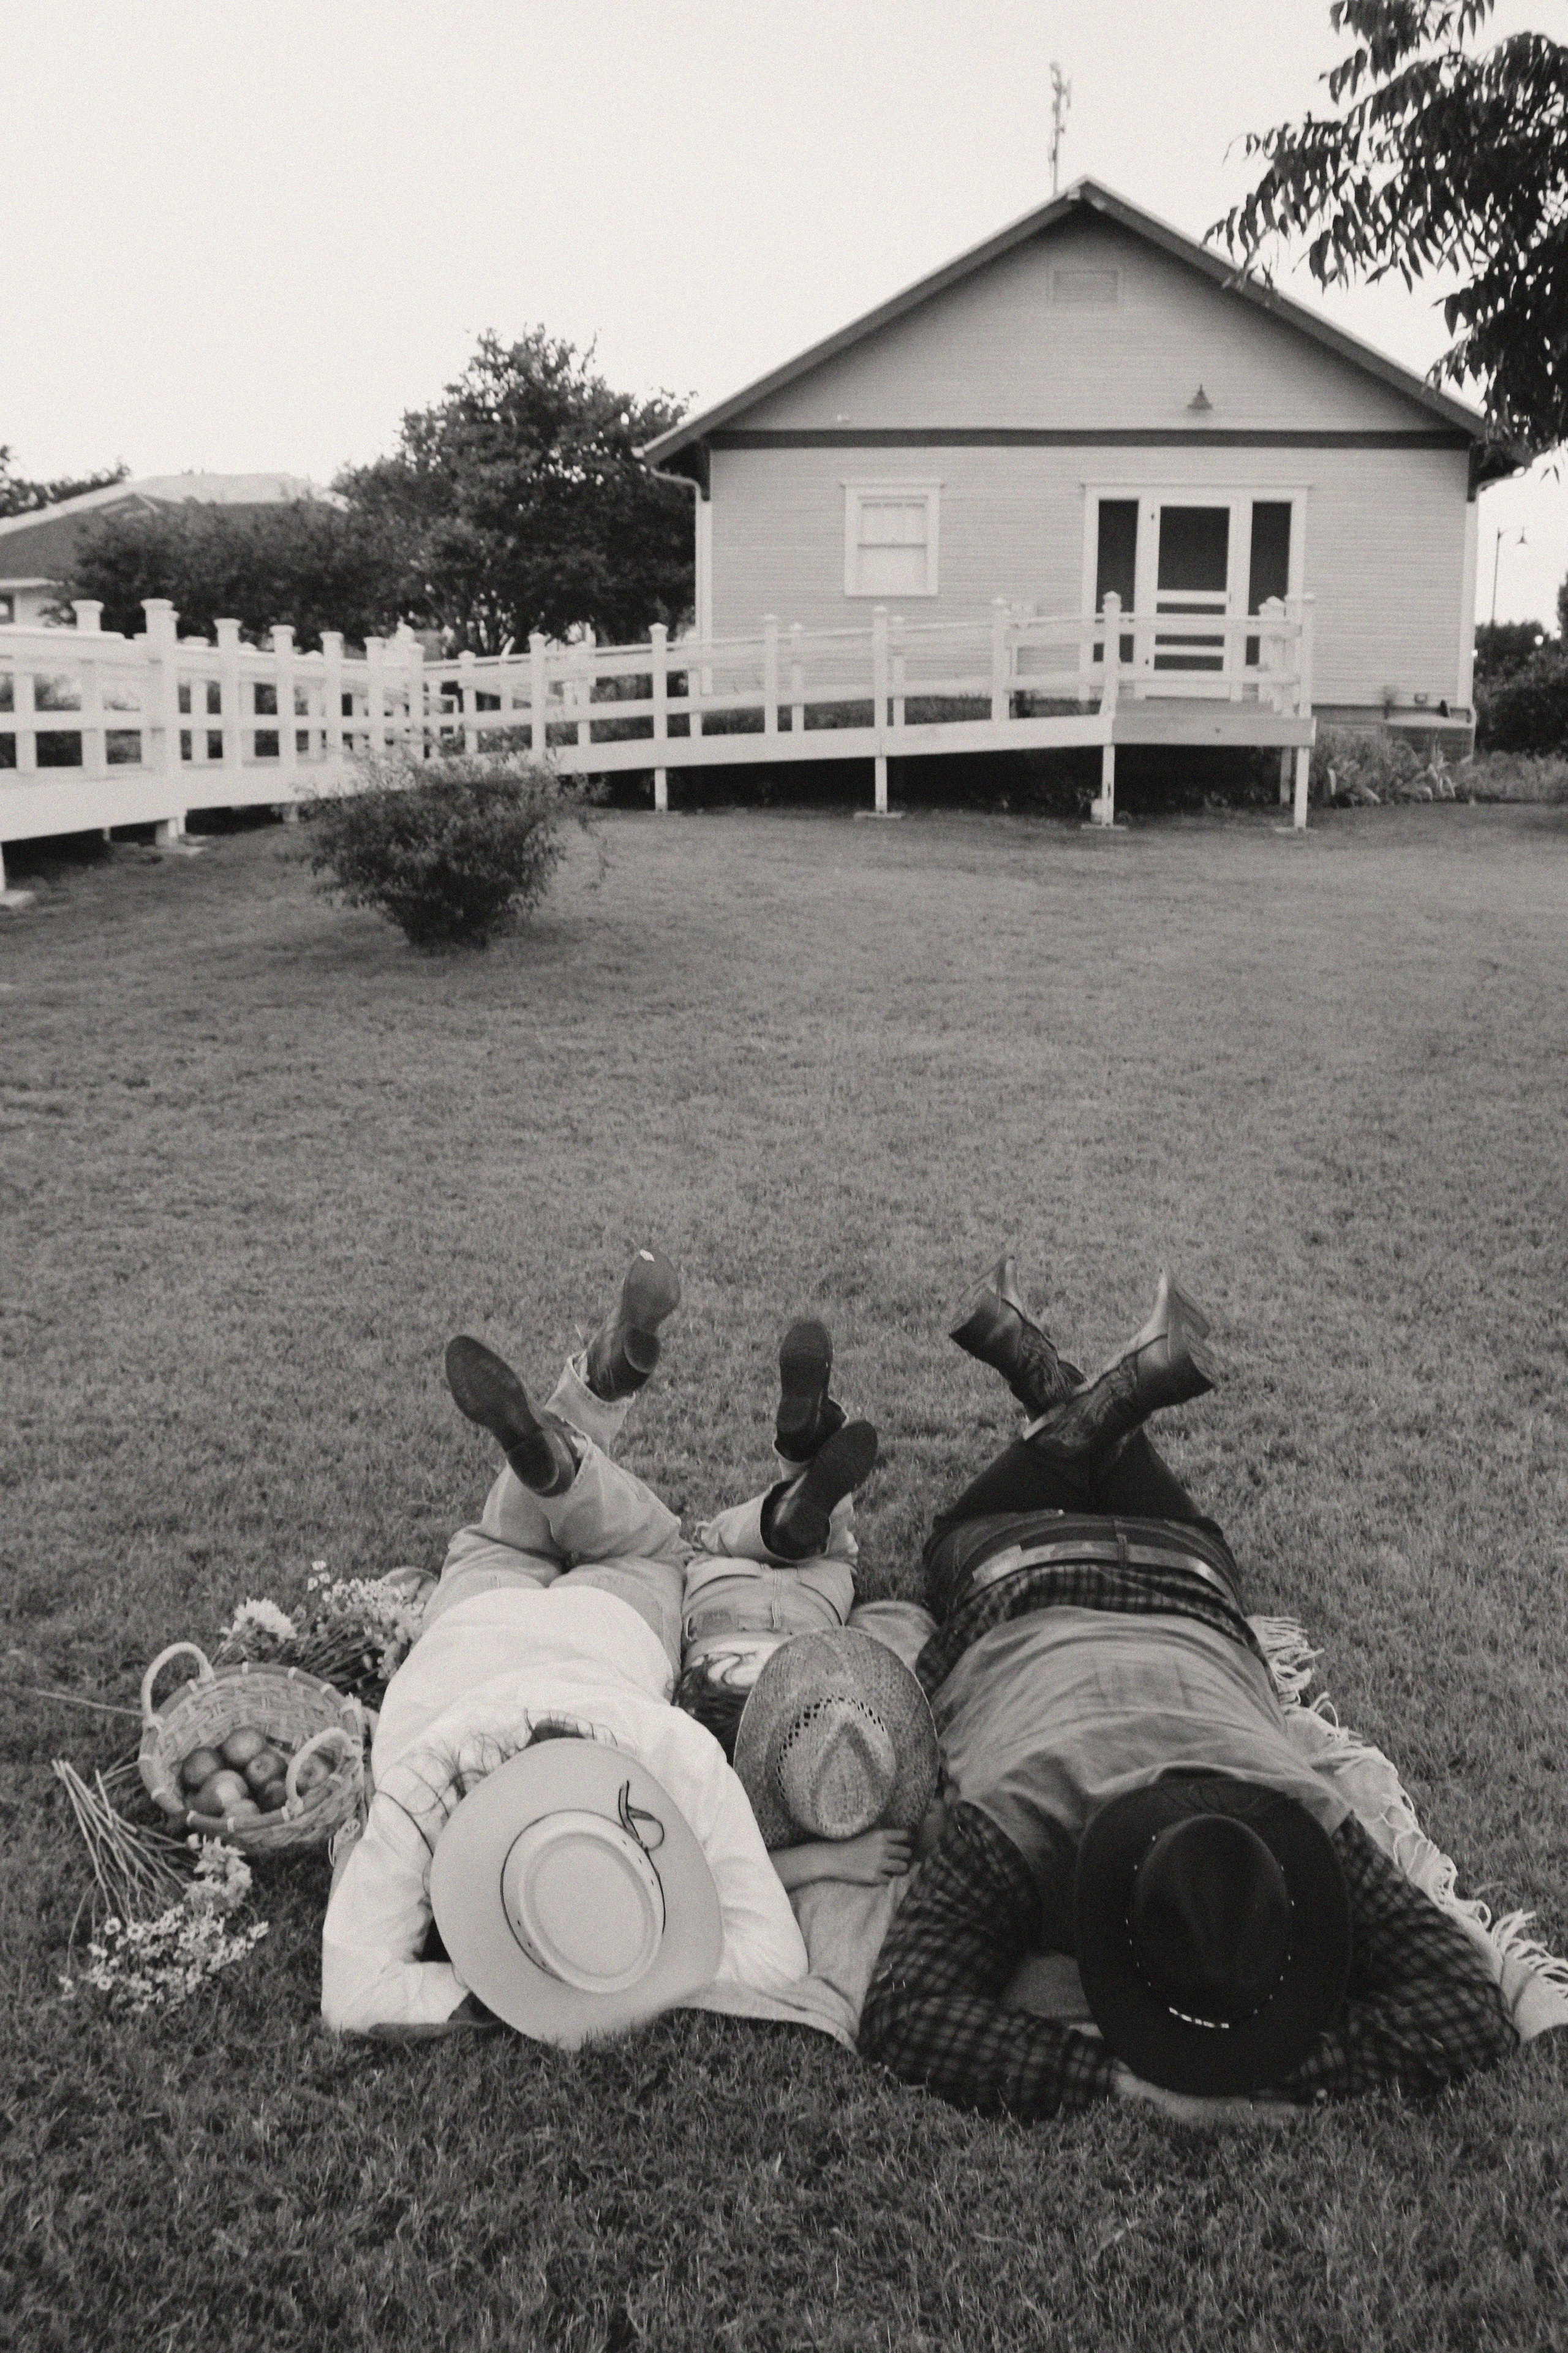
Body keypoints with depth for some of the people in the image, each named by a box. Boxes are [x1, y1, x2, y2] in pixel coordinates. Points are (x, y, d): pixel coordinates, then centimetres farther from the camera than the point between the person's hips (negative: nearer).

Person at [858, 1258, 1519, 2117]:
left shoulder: (1308, 1829, -44)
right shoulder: (1007, 1830, -50)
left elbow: (1468, 2009, -43)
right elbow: (903, 2013, -56)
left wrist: (1272, 2068, -57)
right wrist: (1113, 2079, -63)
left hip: (1184, 1590, 1)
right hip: (1020, 1588, -1)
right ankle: (1082, 1406, 39)